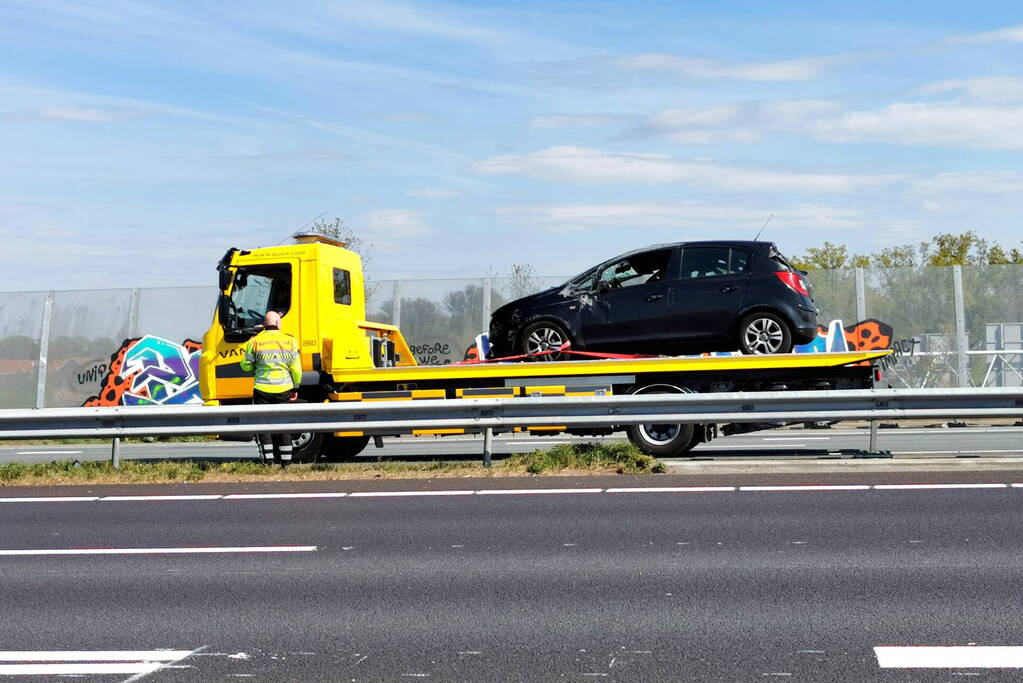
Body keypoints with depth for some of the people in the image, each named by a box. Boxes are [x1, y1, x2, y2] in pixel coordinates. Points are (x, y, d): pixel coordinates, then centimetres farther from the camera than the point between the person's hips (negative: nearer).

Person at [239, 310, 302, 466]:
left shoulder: (255, 341, -2)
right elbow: (296, 369, 2)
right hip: (284, 389, 2)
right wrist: (295, 388, 13)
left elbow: (246, 366, 4)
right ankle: (286, 461, 13)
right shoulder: (289, 341, 1)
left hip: (262, 389, -2)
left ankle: (267, 461, 2)